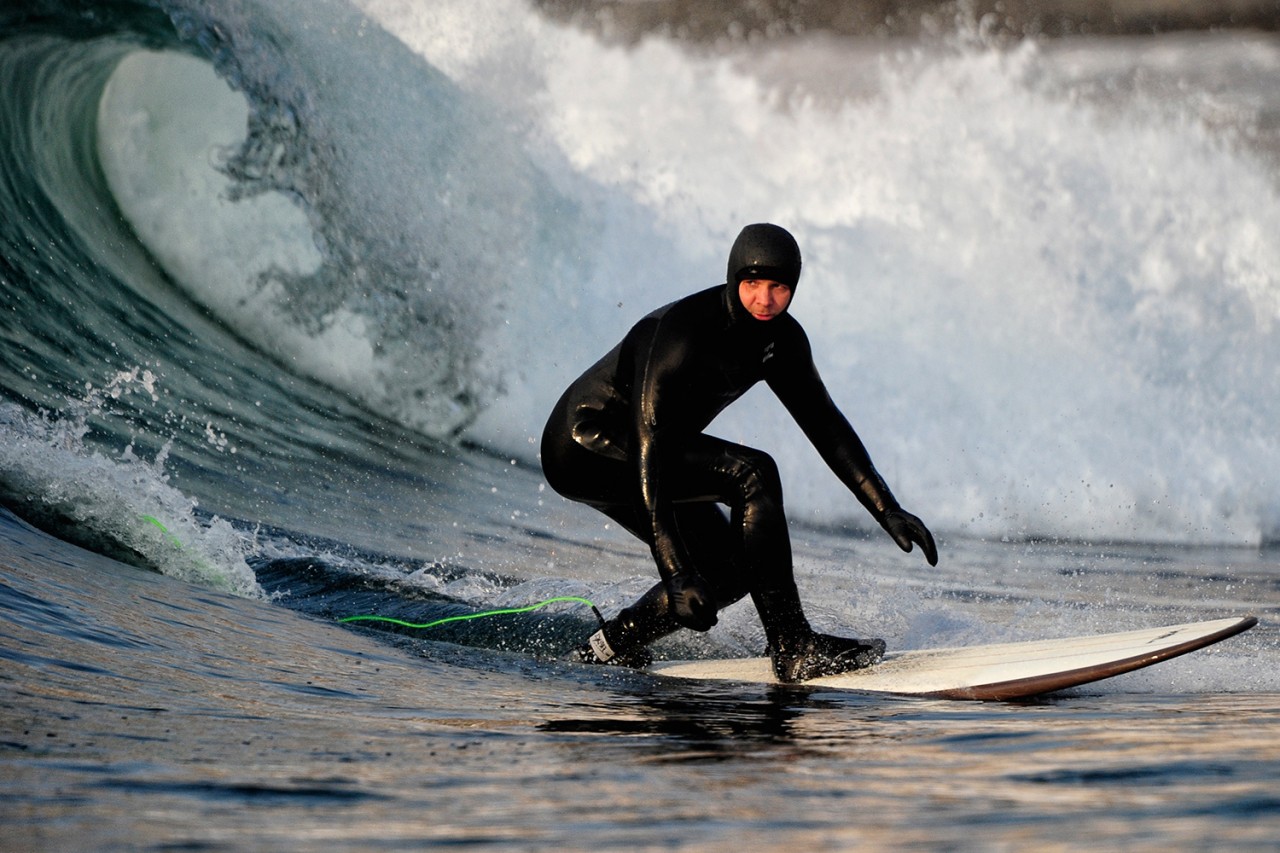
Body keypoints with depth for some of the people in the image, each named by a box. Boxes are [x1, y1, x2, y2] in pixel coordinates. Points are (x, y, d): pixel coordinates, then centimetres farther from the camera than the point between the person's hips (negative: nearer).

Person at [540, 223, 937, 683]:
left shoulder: (780, 339, -5)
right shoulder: (683, 334, -29)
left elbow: (826, 425, 5)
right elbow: (648, 454, -33)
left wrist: (888, 511, -3)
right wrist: (675, 571, -38)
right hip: (584, 446, -9)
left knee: (732, 569, -2)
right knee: (752, 474, -24)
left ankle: (609, 650, 7)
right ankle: (793, 648, -21)